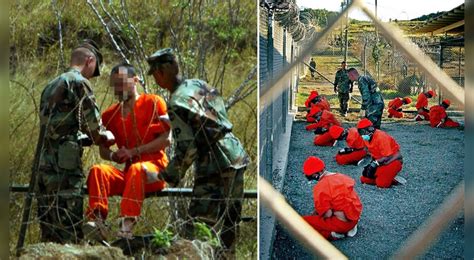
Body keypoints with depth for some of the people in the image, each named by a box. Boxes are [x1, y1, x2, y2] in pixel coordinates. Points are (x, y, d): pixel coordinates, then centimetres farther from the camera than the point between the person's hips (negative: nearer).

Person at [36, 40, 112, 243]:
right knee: (70, 234, -8)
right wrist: (105, 137, 14)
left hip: (43, 165, 9)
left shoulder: (51, 86, 22)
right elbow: (94, 125, -7)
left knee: (49, 235, 11)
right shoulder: (79, 82, -5)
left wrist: (92, 138, 24)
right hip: (64, 167, -9)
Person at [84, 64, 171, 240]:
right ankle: (97, 220, -38)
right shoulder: (110, 114, 15)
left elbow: (166, 139, -6)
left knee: (136, 169, -37)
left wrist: (133, 151, -12)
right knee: (97, 170, -23)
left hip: (154, 169, -4)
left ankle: (127, 225, -44)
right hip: (127, 174, 4)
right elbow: (103, 150, 18)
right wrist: (114, 156, -7)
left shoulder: (153, 102, 3)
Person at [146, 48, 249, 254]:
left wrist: (169, 177, -5)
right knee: (228, 222, 20)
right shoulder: (199, 84, 11)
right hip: (237, 158, 9)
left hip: (216, 169, -9)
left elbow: (187, 148, -17)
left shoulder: (177, 102, -14)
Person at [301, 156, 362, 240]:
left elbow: (327, 214, -17)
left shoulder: (320, 188, -19)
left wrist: (315, 214, 4)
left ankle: (332, 234, -8)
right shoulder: (341, 176, 6)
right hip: (355, 218, 8)